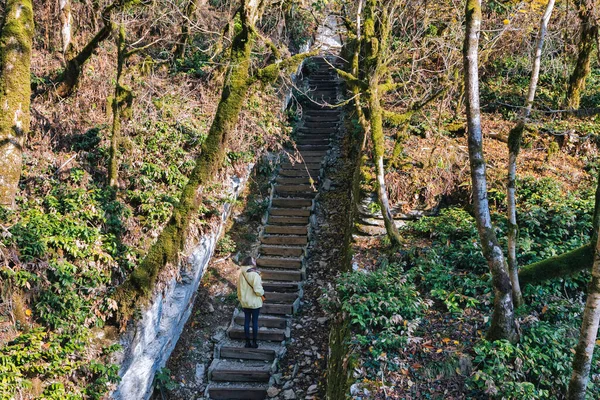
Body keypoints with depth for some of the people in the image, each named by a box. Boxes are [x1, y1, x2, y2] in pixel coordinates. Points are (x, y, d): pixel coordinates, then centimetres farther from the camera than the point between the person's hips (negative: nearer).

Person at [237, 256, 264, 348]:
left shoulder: (241, 274, -2)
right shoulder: (255, 274, -20)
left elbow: (239, 289, 7)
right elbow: (258, 290, -23)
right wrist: (262, 293, -1)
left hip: (245, 302, 5)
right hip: (255, 302, -5)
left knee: (246, 321, 12)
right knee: (255, 321, 6)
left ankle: (247, 342, 18)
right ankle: (254, 342, 13)